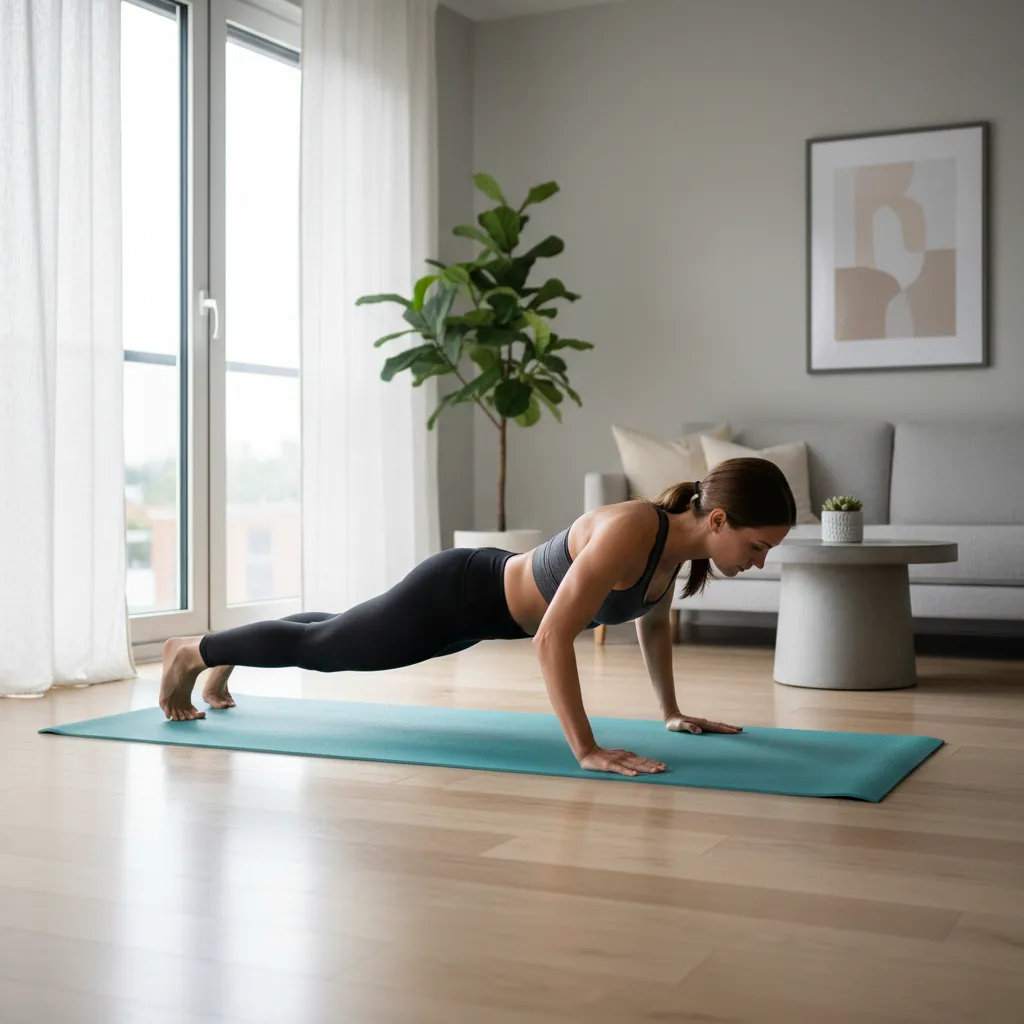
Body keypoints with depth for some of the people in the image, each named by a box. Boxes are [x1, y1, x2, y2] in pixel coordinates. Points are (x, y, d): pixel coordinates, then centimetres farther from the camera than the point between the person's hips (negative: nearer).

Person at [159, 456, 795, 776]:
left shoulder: (680, 541, -10)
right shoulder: (632, 532, -37)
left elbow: (653, 621, 9)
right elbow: (552, 639, -40)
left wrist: (673, 712, 11)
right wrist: (587, 750, -40)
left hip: (491, 598, 8)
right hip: (457, 596, -8)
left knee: (336, 640, 30)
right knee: (320, 648, 13)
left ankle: (225, 660, 55)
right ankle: (191, 651, 38)